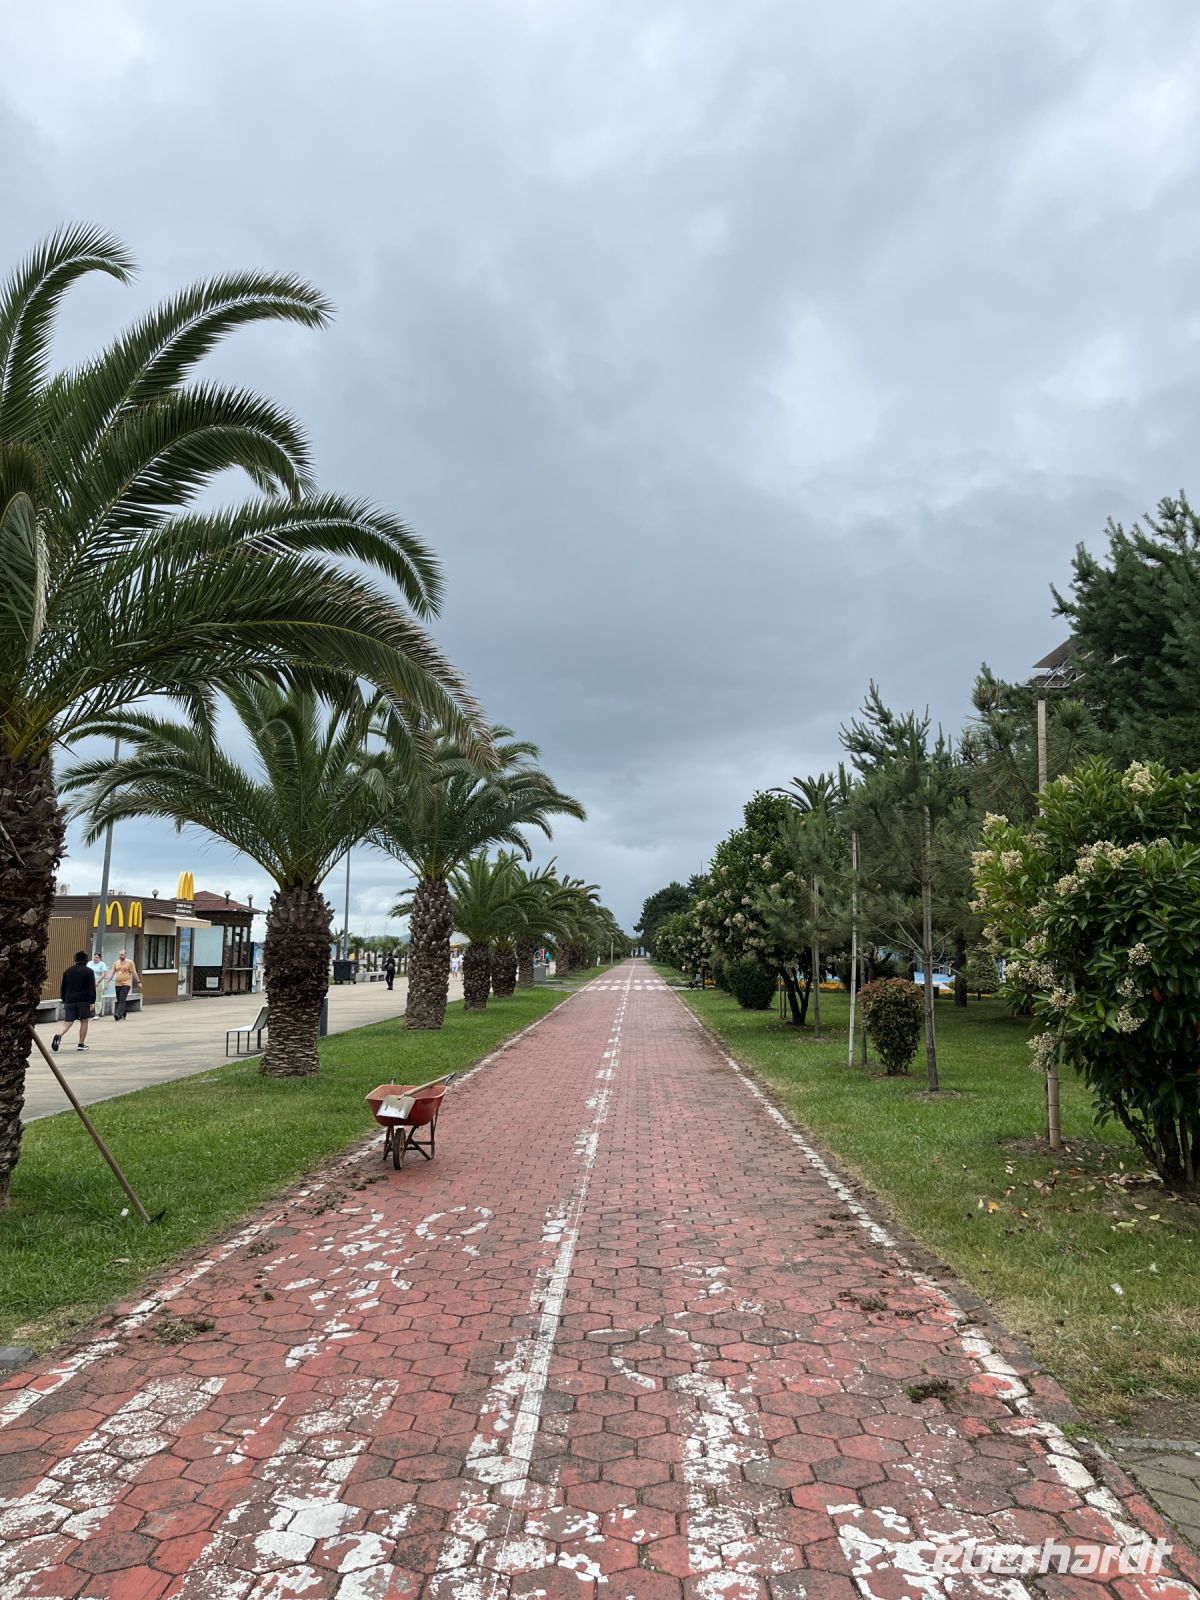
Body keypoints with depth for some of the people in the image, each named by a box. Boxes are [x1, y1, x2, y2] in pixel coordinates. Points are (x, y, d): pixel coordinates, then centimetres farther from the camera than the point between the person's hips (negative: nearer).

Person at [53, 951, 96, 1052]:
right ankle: (81, 1044, 10)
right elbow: (92, 988, -7)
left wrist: (64, 1001, 24)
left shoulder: (68, 971, 12)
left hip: (69, 1001, 3)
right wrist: (92, 1002, -6)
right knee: (84, 1021, 8)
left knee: (68, 1023, 4)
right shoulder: (89, 971, -1)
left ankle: (58, 1035, -25)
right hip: (84, 1001, -3)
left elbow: (63, 988, 17)